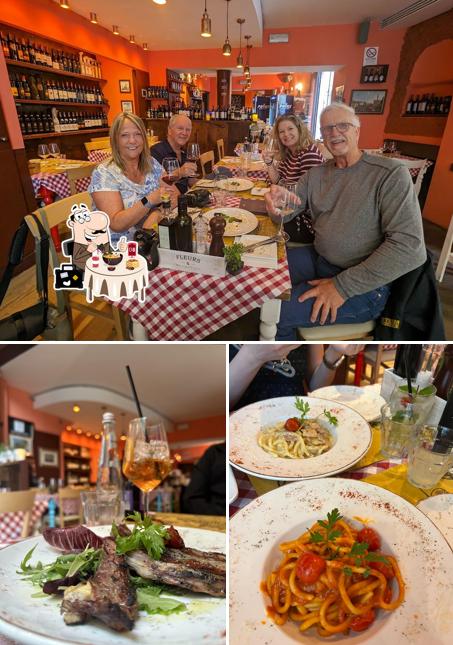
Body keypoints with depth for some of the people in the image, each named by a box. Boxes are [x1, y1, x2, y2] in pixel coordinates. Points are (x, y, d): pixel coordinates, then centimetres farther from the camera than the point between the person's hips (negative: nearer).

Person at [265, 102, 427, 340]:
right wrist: (276, 205, -25)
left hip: (364, 285, -6)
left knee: (274, 312, -21)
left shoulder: (390, 173, -11)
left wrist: (343, 286, -23)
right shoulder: (315, 174, 9)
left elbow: (410, 247, -20)